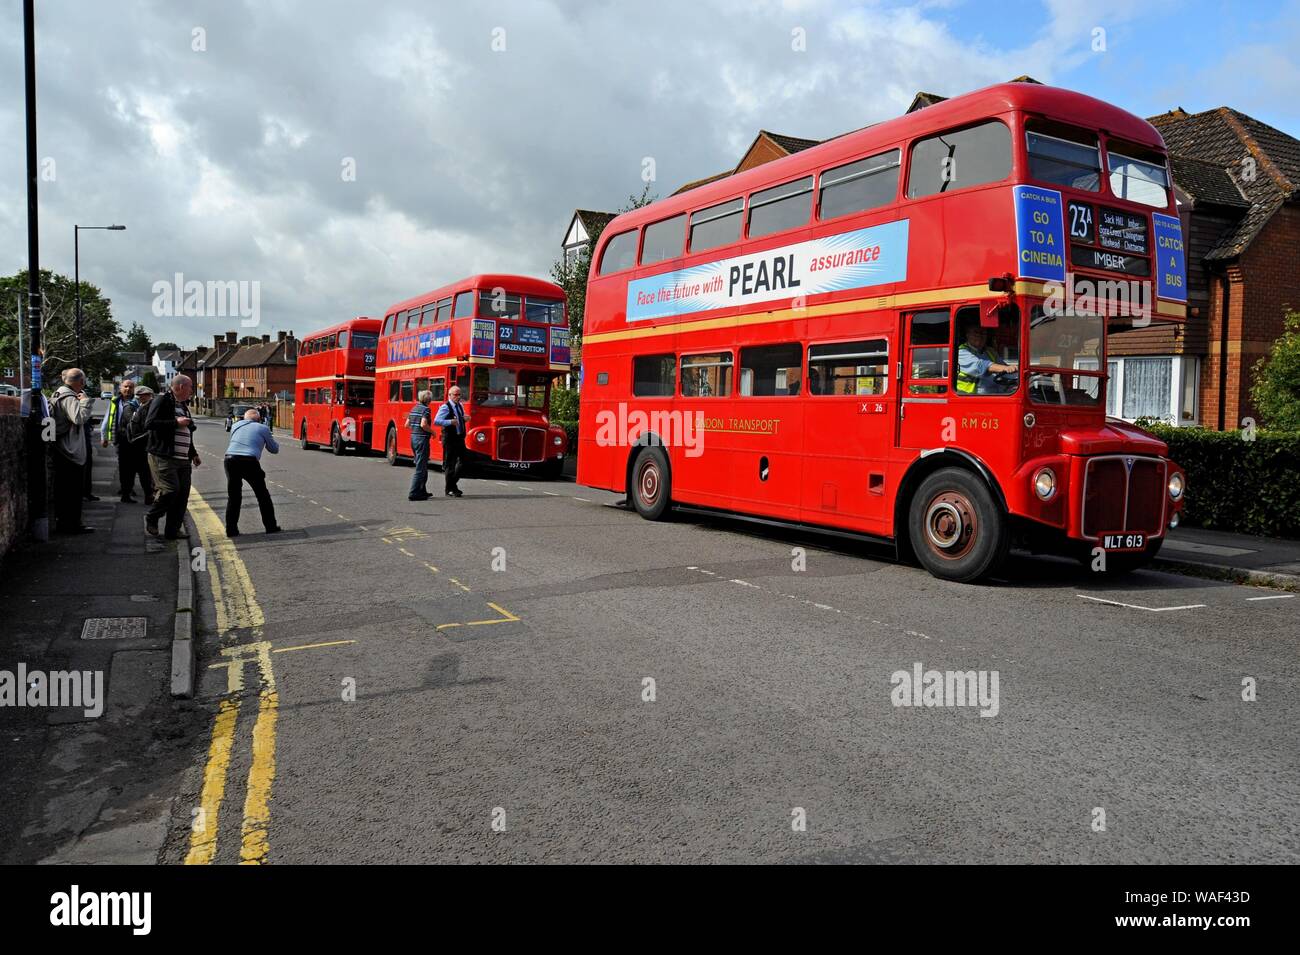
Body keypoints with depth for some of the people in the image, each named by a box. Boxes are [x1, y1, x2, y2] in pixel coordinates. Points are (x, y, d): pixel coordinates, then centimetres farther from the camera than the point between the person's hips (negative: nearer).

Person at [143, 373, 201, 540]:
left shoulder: (183, 406, 22)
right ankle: (151, 518, 9)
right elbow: (149, 424, -18)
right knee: (171, 489, -15)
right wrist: (176, 422, -16)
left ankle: (173, 530, 9)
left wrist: (193, 454, 27)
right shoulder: (162, 401, -5)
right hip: (163, 457, -8)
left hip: (183, 459, 8)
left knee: (183, 494, 3)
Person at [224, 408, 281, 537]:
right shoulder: (263, 428, 12)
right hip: (249, 462, -3)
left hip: (230, 458, 3)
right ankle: (271, 527, 17)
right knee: (263, 495, 12)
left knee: (233, 497, 15)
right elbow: (275, 449, 21)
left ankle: (231, 530, 12)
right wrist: (269, 439, 41)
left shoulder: (236, 426, 21)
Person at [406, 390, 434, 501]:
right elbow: (423, 424, -24)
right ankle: (413, 494, -6)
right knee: (420, 468, -4)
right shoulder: (425, 409, -11)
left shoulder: (414, 408, 12)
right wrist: (432, 431, -8)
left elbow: (407, 425, 14)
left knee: (422, 466, 19)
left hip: (413, 438, 9)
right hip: (422, 439, -9)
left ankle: (421, 491, 26)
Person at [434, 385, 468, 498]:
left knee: (461, 461, 11)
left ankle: (453, 484, 27)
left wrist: (465, 419, 7)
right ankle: (450, 489, 9)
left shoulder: (460, 406, 13)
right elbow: (436, 421, -20)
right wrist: (450, 422, -30)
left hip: (460, 437, 8)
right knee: (449, 464, 1)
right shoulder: (445, 407, -11)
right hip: (450, 439, -8)